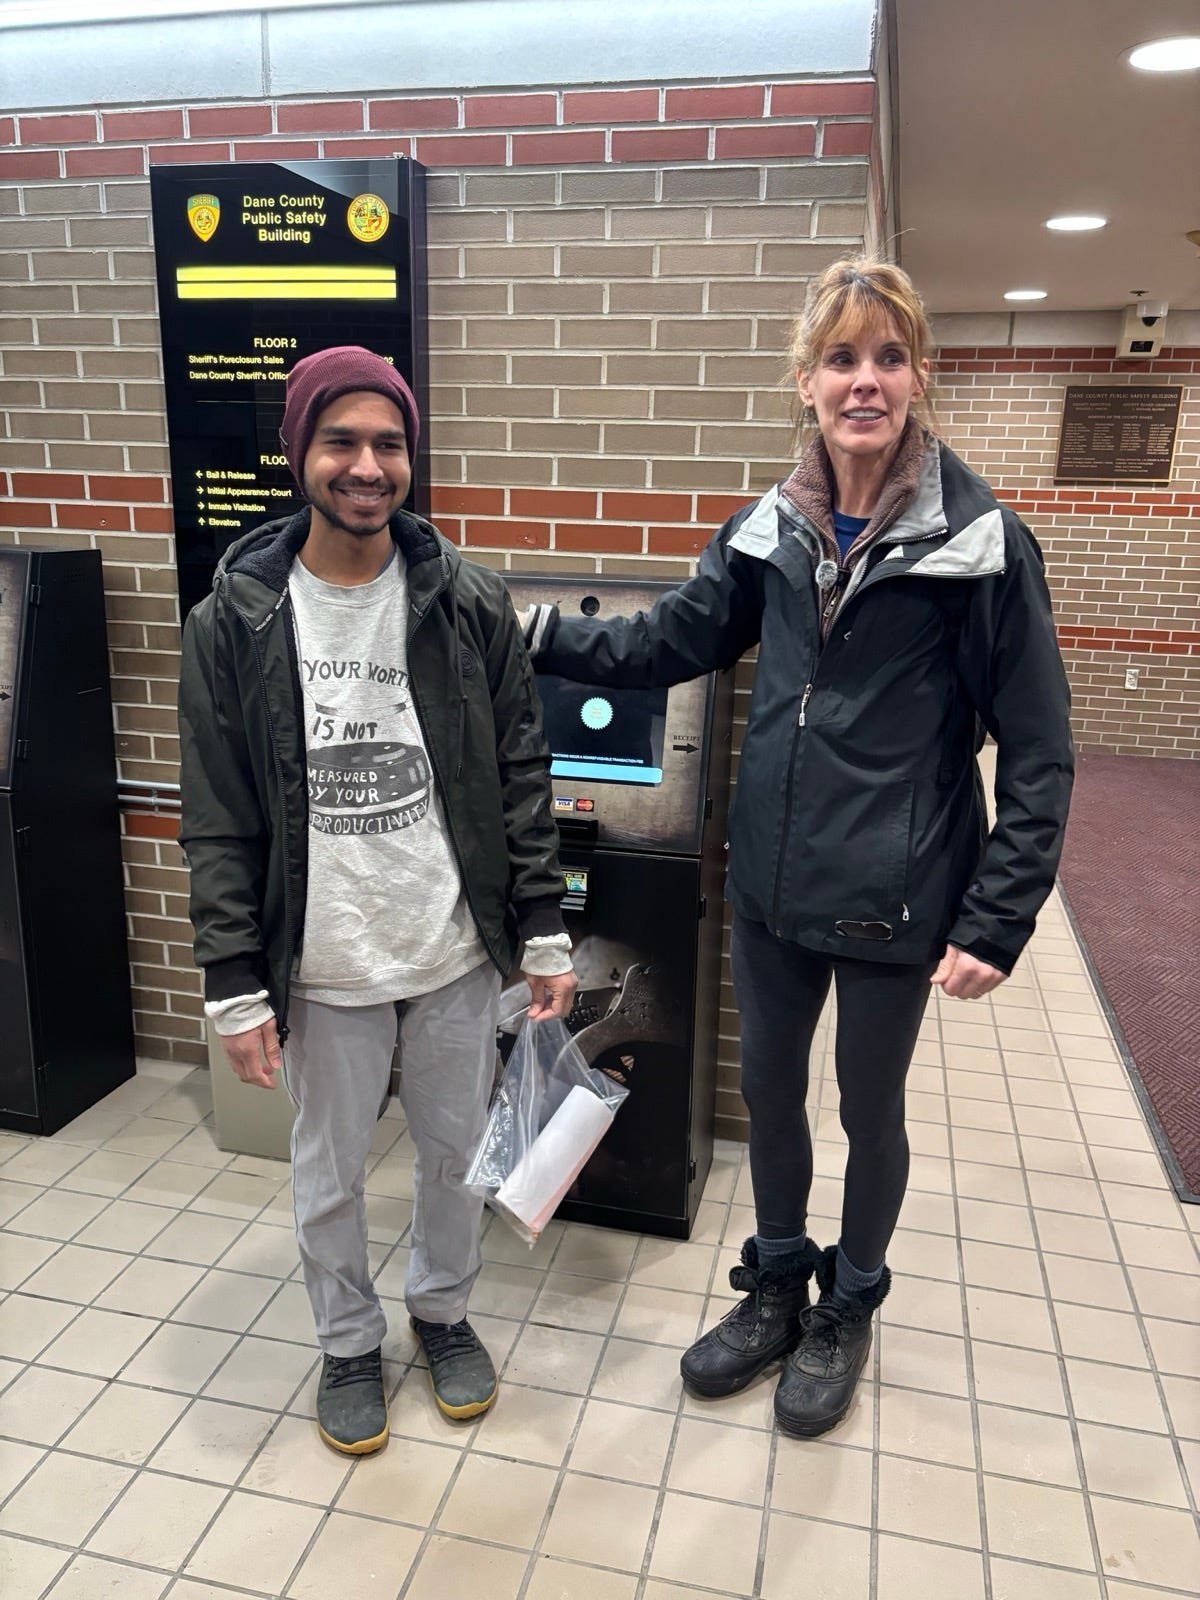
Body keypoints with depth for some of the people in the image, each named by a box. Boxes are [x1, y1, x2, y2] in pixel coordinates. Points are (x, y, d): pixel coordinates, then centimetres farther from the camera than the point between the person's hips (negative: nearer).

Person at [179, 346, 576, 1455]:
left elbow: (521, 782, -1)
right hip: (324, 968, 0)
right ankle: (349, 1343, 44)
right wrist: (235, 987, -6)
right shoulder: (235, 622, -7)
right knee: (330, 1174, 17)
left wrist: (545, 936, -2)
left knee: (455, 1151, 19)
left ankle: (444, 1310, 47)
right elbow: (219, 824, -5)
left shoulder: (469, 604, -5)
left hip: (457, 954, 1)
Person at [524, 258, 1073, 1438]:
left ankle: (848, 1310, 44)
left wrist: (995, 922, -13)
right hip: (772, 883, 4)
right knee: (767, 1089, 19)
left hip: (893, 898, -4)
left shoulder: (980, 541, -12)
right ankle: (776, 1289, 45)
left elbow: (1037, 754, -10)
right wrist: (534, 633, -3)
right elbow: (668, 641, 8)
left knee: (869, 1109, 16)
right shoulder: (772, 530, 0)